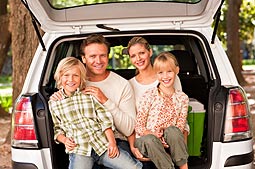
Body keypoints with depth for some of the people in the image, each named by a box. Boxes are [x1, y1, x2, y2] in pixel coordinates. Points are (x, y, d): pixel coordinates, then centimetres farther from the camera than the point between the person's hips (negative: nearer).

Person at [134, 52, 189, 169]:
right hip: (146, 141, -2)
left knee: (172, 130, -31)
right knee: (149, 140, -36)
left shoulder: (182, 98, 6)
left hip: (168, 142, 2)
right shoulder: (149, 95, -3)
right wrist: (153, 135, -24)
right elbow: (138, 126, -5)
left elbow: (181, 126, 4)